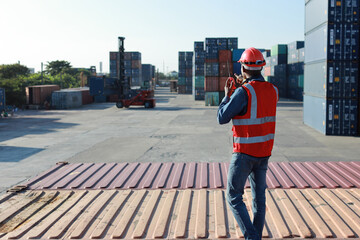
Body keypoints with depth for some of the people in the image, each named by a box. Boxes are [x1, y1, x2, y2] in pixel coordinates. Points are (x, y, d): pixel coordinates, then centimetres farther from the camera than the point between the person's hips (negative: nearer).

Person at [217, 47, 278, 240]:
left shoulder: (242, 92, -21)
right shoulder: (273, 91, 1)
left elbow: (222, 118, -13)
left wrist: (227, 95, 2)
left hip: (244, 152, -7)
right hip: (264, 152, 7)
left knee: (234, 196, 3)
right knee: (259, 196, 15)